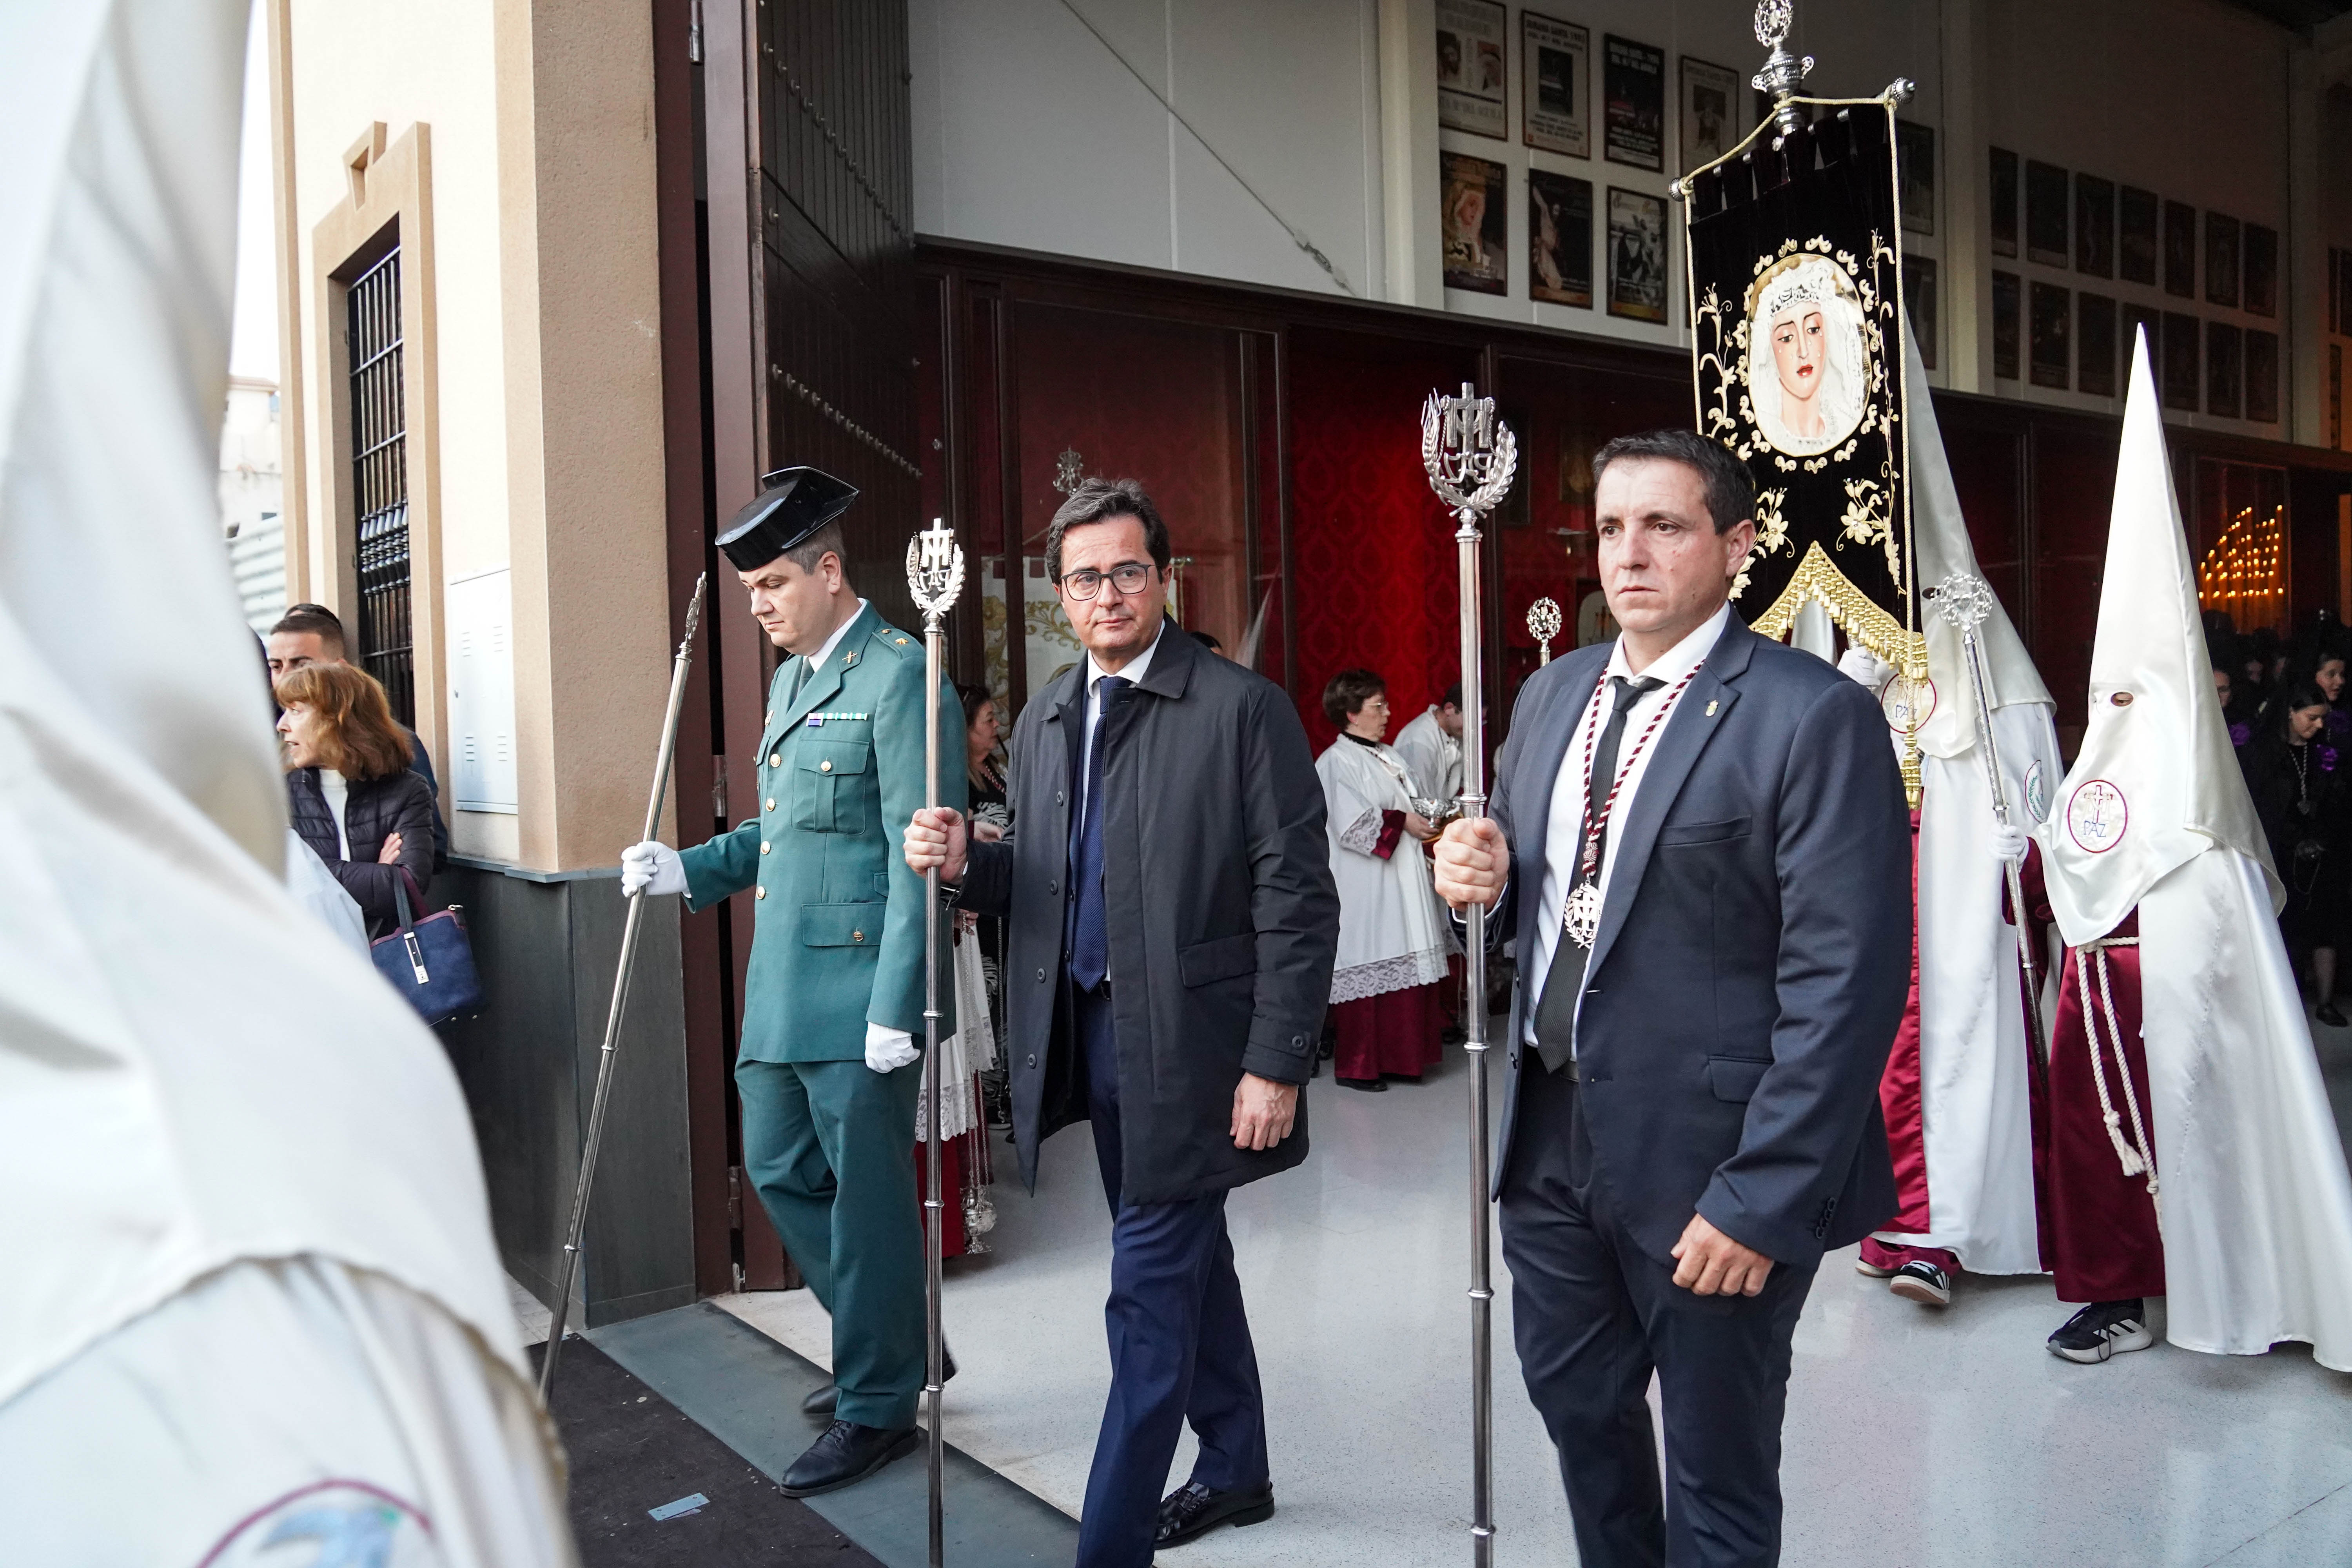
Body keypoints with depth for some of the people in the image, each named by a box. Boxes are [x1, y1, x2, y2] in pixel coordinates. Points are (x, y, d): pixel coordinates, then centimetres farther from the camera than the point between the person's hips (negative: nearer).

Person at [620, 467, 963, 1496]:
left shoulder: (899, 677, -13)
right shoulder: (788, 679, 16)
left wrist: (897, 1008, -21)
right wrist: (688, 870, 9)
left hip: (860, 993, -9)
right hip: (780, 988, 9)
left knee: (867, 1196, 3)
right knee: (779, 1172, 17)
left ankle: (878, 1406, 20)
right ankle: (887, 1342, 36)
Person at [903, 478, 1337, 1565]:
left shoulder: (1242, 708, -11)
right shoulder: (1044, 720, 10)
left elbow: (1296, 899, -13)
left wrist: (1276, 1065, -17)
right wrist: (965, 863, -6)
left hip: (1188, 1048, -7)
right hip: (1089, 1034, 7)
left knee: (1149, 1293, -3)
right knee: (1188, 1264, 21)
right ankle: (1235, 1472, 40)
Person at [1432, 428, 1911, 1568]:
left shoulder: (1814, 716, -15)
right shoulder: (1553, 694, 8)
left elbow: (1844, 983, -18)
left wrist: (1763, 1198, -20)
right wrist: (1479, 875, -5)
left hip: (1706, 1158, -6)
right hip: (1550, 1132, 7)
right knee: (1576, 1405, 24)